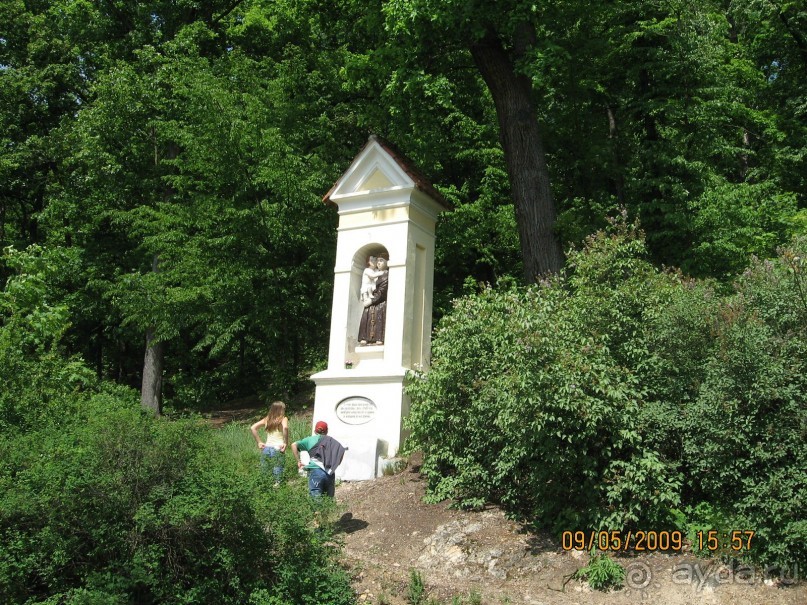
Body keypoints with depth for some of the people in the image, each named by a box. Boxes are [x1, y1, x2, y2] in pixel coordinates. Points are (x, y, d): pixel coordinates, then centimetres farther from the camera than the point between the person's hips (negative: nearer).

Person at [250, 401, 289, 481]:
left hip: (265, 449, 4)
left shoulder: (267, 419, 12)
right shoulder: (283, 419, -1)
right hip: (277, 450, -4)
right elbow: (285, 427, -22)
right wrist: (286, 443, -13)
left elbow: (252, 428, 5)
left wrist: (259, 442, 7)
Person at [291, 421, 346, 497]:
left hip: (316, 470, -2)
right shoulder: (332, 441, 18)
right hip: (330, 473, 2)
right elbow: (341, 450, 4)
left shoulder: (310, 439, 17)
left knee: (315, 497, -7)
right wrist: (334, 465, 13)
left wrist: (298, 461, 13)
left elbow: (294, 445, 8)